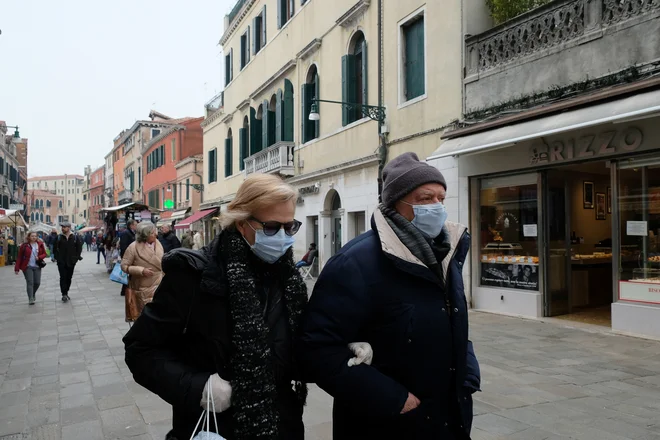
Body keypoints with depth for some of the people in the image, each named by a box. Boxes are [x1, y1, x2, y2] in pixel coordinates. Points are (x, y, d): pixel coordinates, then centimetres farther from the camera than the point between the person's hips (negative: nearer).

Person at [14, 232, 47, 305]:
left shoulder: (40, 244, 4)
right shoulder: (24, 246, -4)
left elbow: (44, 254, 11)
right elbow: (19, 257, -2)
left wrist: (39, 257, -12)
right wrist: (17, 268, -5)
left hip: (37, 267, 3)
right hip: (27, 267, -3)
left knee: (37, 283, 5)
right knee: (30, 282, -7)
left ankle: (33, 294, 33)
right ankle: (31, 299, -2)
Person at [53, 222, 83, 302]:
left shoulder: (75, 237, 0)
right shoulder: (58, 237, 0)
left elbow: (79, 247, 5)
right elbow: (55, 248, 4)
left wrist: (77, 257, -1)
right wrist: (56, 257, -4)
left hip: (71, 261, 1)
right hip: (61, 262, -1)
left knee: (69, 278, 10)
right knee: (63, 277, -6)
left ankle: (66, 293, 22)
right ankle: (64, 294, -6)